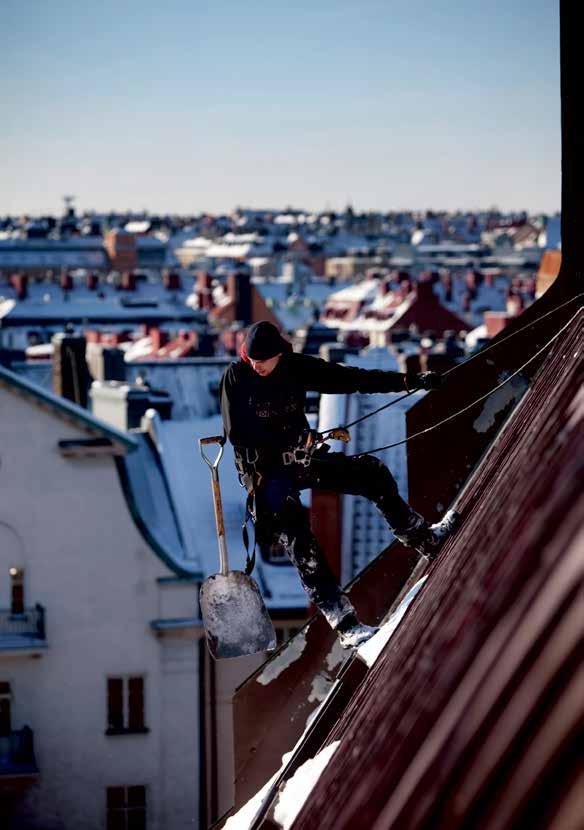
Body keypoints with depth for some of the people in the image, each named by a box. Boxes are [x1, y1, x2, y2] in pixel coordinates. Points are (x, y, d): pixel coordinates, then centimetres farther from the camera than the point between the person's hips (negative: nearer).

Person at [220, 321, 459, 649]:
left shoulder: (297, 368, -4)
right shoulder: (236, 376, -14)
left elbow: (352, 378, -3)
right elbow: (237, 432, -19)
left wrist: (409, 381, -5)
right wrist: (290, 438, -25)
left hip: (301, 458, 5)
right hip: (265, 470, -5)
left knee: (373, 471, -1)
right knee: (297, 534, -27)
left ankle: (426, 539, 20)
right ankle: (345, 623, -35)